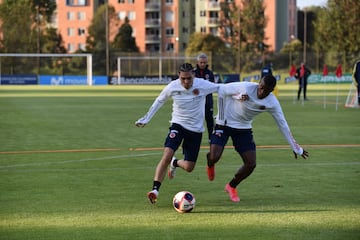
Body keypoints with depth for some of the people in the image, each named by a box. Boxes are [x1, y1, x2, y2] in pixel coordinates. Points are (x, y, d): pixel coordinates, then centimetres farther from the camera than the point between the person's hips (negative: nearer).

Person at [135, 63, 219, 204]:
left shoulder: (202, 85, -16)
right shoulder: (172, 87, -12)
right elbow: (159, 101, 5)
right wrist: (146, 119, 5)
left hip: (196, 129, 1)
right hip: (178, 125, -1)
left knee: (189, 167, 3)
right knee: (167, 155, -26)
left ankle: (175, 163, 41)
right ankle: (155, 190, -23)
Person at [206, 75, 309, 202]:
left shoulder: (272, 103, -14)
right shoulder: (245, 88, -26)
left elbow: (283, 125, -3)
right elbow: (222, 90, -14)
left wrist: (296, 148, 1)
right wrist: (221, 118, -12)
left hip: (244, 128, 4)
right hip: (224, 124, -4)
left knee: (251, 163, -8)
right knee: (214, 157, -20)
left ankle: (231, 187, 20)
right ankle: (210, 165, 22)